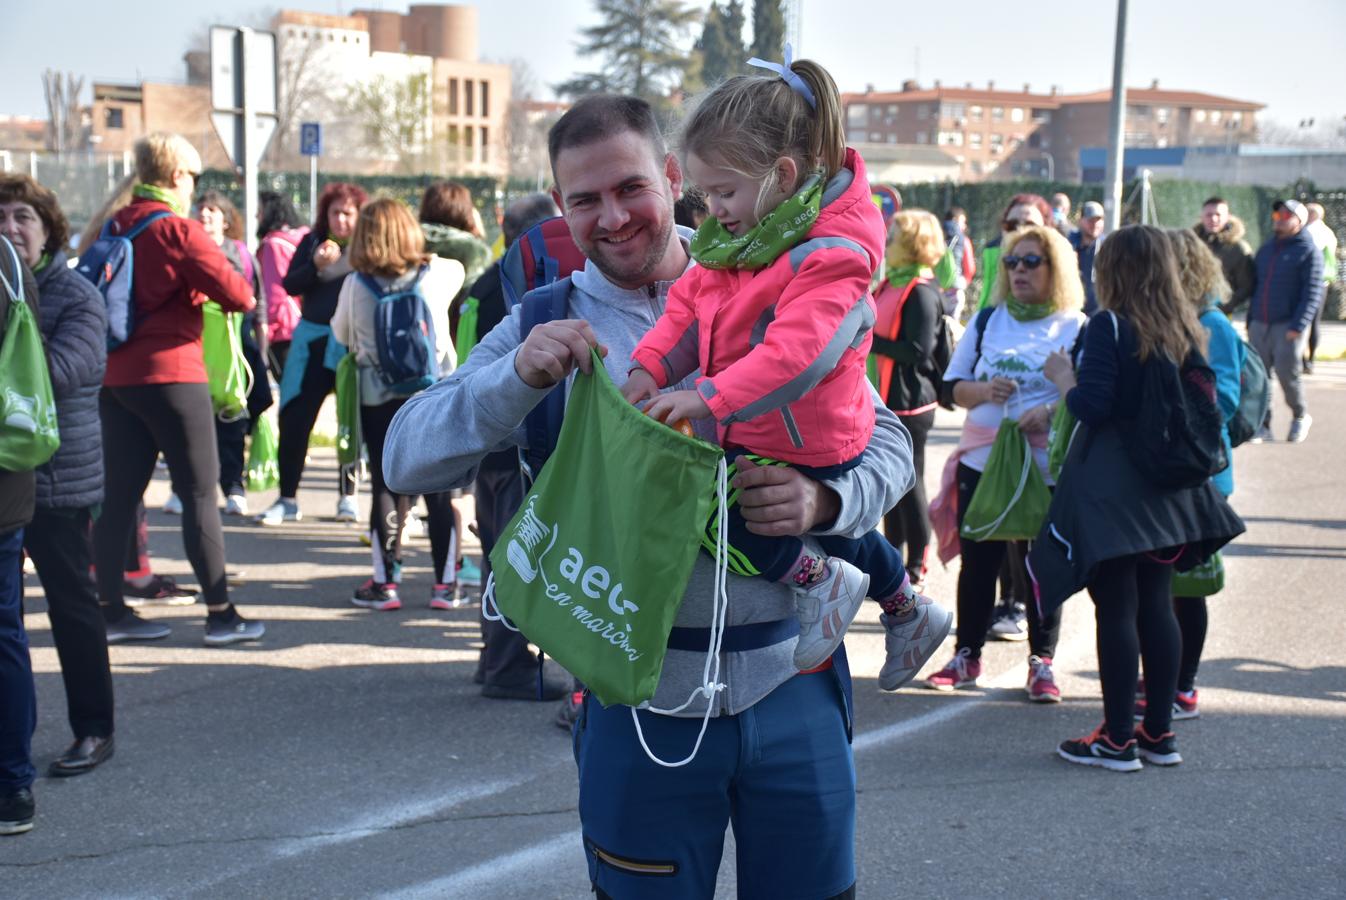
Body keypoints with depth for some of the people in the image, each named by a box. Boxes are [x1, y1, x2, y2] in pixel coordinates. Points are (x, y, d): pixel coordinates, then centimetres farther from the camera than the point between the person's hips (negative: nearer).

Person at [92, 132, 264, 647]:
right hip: (170, 375, -7)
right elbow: (237, 295, -18)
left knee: (119, 493, 10)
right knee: (199, 493, -1)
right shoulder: (178, 229, -11)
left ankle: (110, 610, 15)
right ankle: (220, 614, 2)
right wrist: (243, 296, 6)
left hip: (113, 377, 7)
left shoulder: (114, 228, 10)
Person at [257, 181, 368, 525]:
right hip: (312, 338, 2)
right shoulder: (312, 242, 7)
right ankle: (287, 499, 8)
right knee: (294, 420, -1)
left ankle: (348, 496, 17)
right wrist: (316, 265, -15)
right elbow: (289, 285, 1)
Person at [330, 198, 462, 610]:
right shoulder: (437, 274, -3)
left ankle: (385, 582, 9)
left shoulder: (355, 284, -7)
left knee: (386, 488, 6)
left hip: (379, 401, -1)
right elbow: (459, 267, 21)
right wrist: (424, 255, 33)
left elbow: (341, 335, 8)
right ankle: (444, 582, 10)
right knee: (439, 489, 7)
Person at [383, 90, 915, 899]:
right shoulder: (547, 327, 2)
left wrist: (823, 499, -21)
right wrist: (519, 374, -26)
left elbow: (885, 441, 2)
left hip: (793, 680, 1)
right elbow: (409, 461, -8)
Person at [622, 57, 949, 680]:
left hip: (802, 448, -9)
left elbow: (795, 352, -36)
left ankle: (819, 579, 1)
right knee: (838, 530, 26)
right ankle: (910, 612, 50)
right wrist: (650, 366, -10)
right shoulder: (738, 237, 1)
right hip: (751, 434, 9)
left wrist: (708, 398, -40)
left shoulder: (829, 254, -26)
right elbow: (689, 302, 6)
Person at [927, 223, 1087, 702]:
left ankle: (1041, 663, 11)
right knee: (978, 561, 8)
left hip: (1047, 466, -3)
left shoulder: (1077, 328, 0)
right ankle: (967, 656, 19)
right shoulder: (987, 321, 10)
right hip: (981, 460, 3)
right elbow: (952, 386, 10)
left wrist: (1052, 411, -22)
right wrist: (985, 390, -11)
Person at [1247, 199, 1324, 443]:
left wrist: (1298, 326, -19)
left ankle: (1301, 416, 16)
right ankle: (1262, 426, 8)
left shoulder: (1309, 252, -3)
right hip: (1260, 325, 6)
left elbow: (1312, 294, -10)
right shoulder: (1265, 249, 17)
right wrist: (1250, 321, 17)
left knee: (1287, 373, -8)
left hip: (1289, 327, -6)